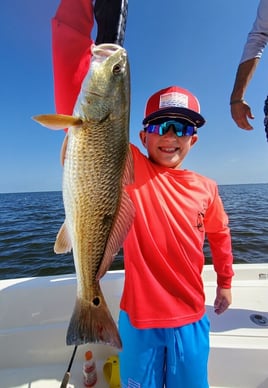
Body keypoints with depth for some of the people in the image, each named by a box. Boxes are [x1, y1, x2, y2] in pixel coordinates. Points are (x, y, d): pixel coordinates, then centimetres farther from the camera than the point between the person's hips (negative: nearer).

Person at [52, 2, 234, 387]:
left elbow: (219, 235, 11)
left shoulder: (206, 188, -4)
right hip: (138, 318, -2)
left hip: (190, 320, 3)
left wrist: (225, 282, 21)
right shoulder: (131, 170, -13)